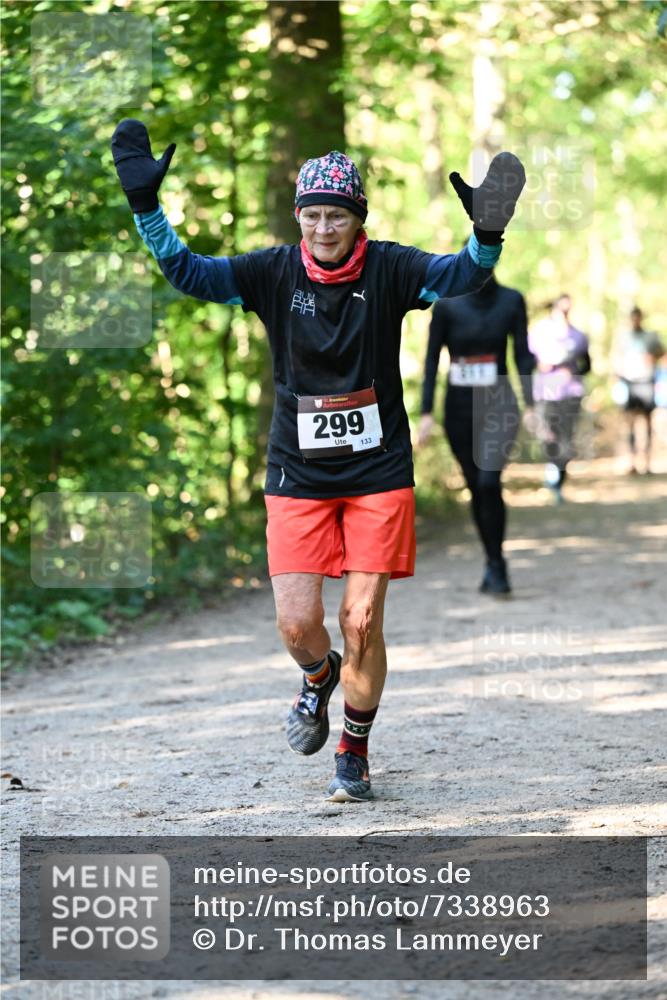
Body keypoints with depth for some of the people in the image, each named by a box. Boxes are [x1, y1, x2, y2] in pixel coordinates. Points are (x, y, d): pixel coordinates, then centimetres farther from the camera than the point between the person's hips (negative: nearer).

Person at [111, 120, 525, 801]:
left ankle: (354, 753, 19)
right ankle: (319, 677, 31)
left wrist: (487, 234, -39)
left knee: (362, 622, -3)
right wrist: (144, 206, -19)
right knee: (296, 623, -7)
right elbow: (189, 273, -7)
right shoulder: (274, 273, -2)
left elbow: (461, 276, -18)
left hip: (378, 472, -1)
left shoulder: (387, 269, -5)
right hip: (297, 475, 1)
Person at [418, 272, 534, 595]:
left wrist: (529, 405, -3)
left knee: (489, 481, -19)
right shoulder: (447, 304, -3)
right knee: (476, 487, 7)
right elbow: (432, 359, -2)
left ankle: (495, 565, -8)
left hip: (498, 402, -1)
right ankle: (494, 563, 21)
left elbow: (522, 354, 2)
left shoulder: (511, 300, -1)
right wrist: (426, 412, -6)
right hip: (459, 406, 1)